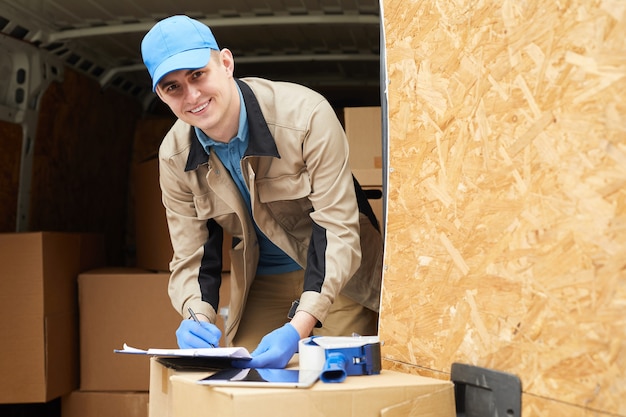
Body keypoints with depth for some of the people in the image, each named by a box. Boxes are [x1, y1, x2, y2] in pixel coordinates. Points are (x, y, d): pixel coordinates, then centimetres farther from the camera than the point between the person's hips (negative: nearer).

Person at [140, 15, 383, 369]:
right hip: (261, 284, 4)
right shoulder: (175, 157, -11)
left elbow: (337, 230, -27)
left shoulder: (306, 115, -26)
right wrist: (198, 316, -29)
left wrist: (298, 328, -39)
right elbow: (190, 258, -6)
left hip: (337, 276, -3)